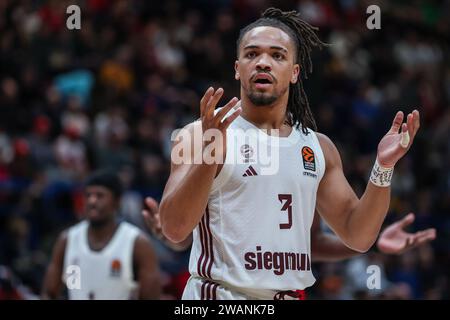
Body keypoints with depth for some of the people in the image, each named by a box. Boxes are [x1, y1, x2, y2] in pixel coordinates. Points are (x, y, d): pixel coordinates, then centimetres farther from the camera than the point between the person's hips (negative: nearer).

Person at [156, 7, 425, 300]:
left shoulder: (319, 147, 10)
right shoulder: (202, 134, -5)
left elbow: (358, 236, 10)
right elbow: (174, 229, -15)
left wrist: (383, 168, -3)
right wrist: (208, 154, -27)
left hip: (293, 292, 4)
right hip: (222, 293, -4)